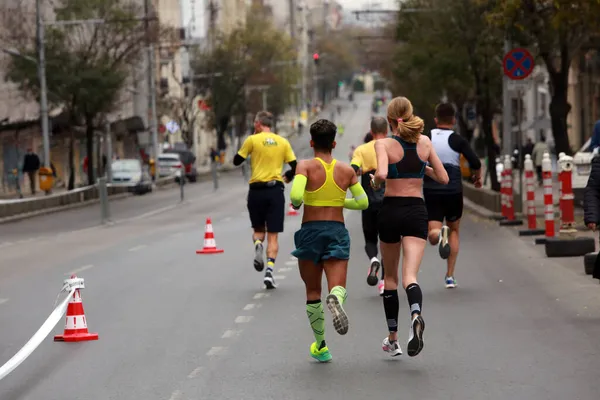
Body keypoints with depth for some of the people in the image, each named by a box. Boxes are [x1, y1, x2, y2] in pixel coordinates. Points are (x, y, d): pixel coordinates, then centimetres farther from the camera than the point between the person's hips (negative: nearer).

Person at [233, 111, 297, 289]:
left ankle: (258, 245, -15)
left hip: (256, 190, -1)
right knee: (273, 235, 3)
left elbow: (236, 161, 6)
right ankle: (269, 270, -13)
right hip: (275, 190, 1)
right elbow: (295, 166, 6)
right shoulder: (283, 142, 6)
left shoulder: (252, 140, -1)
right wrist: (287, 177, 26)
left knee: (258, 229, 18)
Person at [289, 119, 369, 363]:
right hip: (337, 232, 1)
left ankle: (320, 346, 19)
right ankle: (335, 300, -47)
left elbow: (296, 195, -22)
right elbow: (363, 202, 12)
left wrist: (295, 203, 1)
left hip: (310, 231, -1)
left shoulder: (306, 166, -6)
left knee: (313, 292, 13)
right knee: (338, 286, -9)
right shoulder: (346, 170, 5)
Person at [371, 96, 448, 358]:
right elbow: (443, 178, 8)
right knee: (410, 275, -8)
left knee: (390, 277, 16)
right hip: (417, 211, 1)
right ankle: (416, 315, -41)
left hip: (390, 210, -1)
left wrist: (374, 182, -3)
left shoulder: (384, 144, -6)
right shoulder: (425, 142, 4)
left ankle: (392, 338, 21)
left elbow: (381, 173, -24)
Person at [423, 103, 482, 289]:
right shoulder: (458, 140, -4)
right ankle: (450, 276, 16)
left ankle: (440, 233, -39)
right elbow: (475, 163, -12)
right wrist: (477, 177, 9)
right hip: (453, 191, 0)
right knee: (454, 230, 20)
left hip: (431, 191, 0)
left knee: (433, 235, 0)